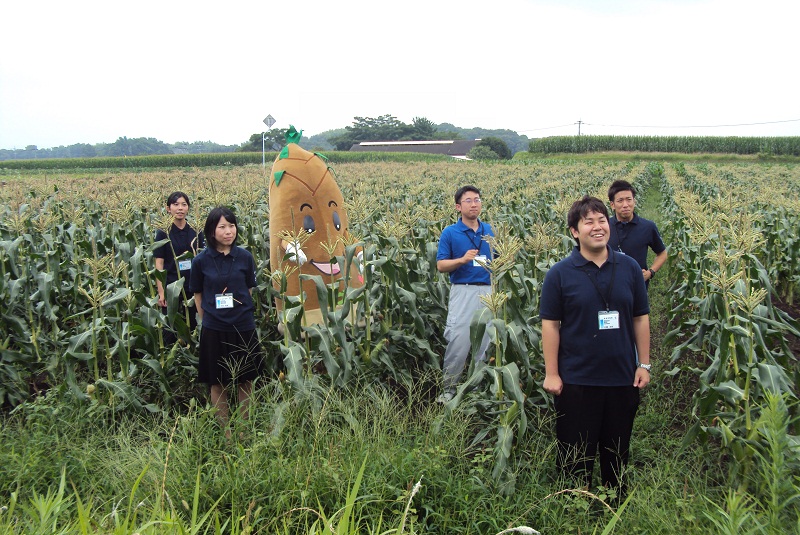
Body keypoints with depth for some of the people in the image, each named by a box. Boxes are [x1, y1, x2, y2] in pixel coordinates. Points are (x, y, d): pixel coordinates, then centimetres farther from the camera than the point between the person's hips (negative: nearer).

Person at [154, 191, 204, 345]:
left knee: (192, 326, 10)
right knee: (171, 329, 4)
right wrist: (161, 292, -11)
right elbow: (159, 264, -6)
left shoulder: (195, 231, 4)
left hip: (192, 287, 3)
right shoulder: (163, 233, -5)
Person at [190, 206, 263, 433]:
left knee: (245, 381, 11)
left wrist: (241, 312, 7)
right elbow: (198, 295, 6)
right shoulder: (201, 261, -4)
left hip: (243, 328, 1)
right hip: (214, 330, -1)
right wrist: (206, 320, 5)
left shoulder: (245, 257, -2)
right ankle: (225, 432, 21)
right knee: (219, 384, 8)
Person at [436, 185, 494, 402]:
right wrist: (462, 260, -19)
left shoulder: (489, 230, 12)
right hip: (463, 291, -4)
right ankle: (448, 388, 8)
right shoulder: (450, 233, -1)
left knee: (486, 341, 8)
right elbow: (441, 265, -5)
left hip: (488, 290, 4)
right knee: (458, 341, -6)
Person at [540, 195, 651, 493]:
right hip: (576, 380, -3)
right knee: (576, 455, 8)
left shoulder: (629, 268, 3)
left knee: (618, 453, 16)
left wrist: (644, 364, 4)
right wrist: (551, 374, -8)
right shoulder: (560, 274, -6)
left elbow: (641, 318, 7)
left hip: (623, 378, 3)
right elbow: (550, 324, -5)